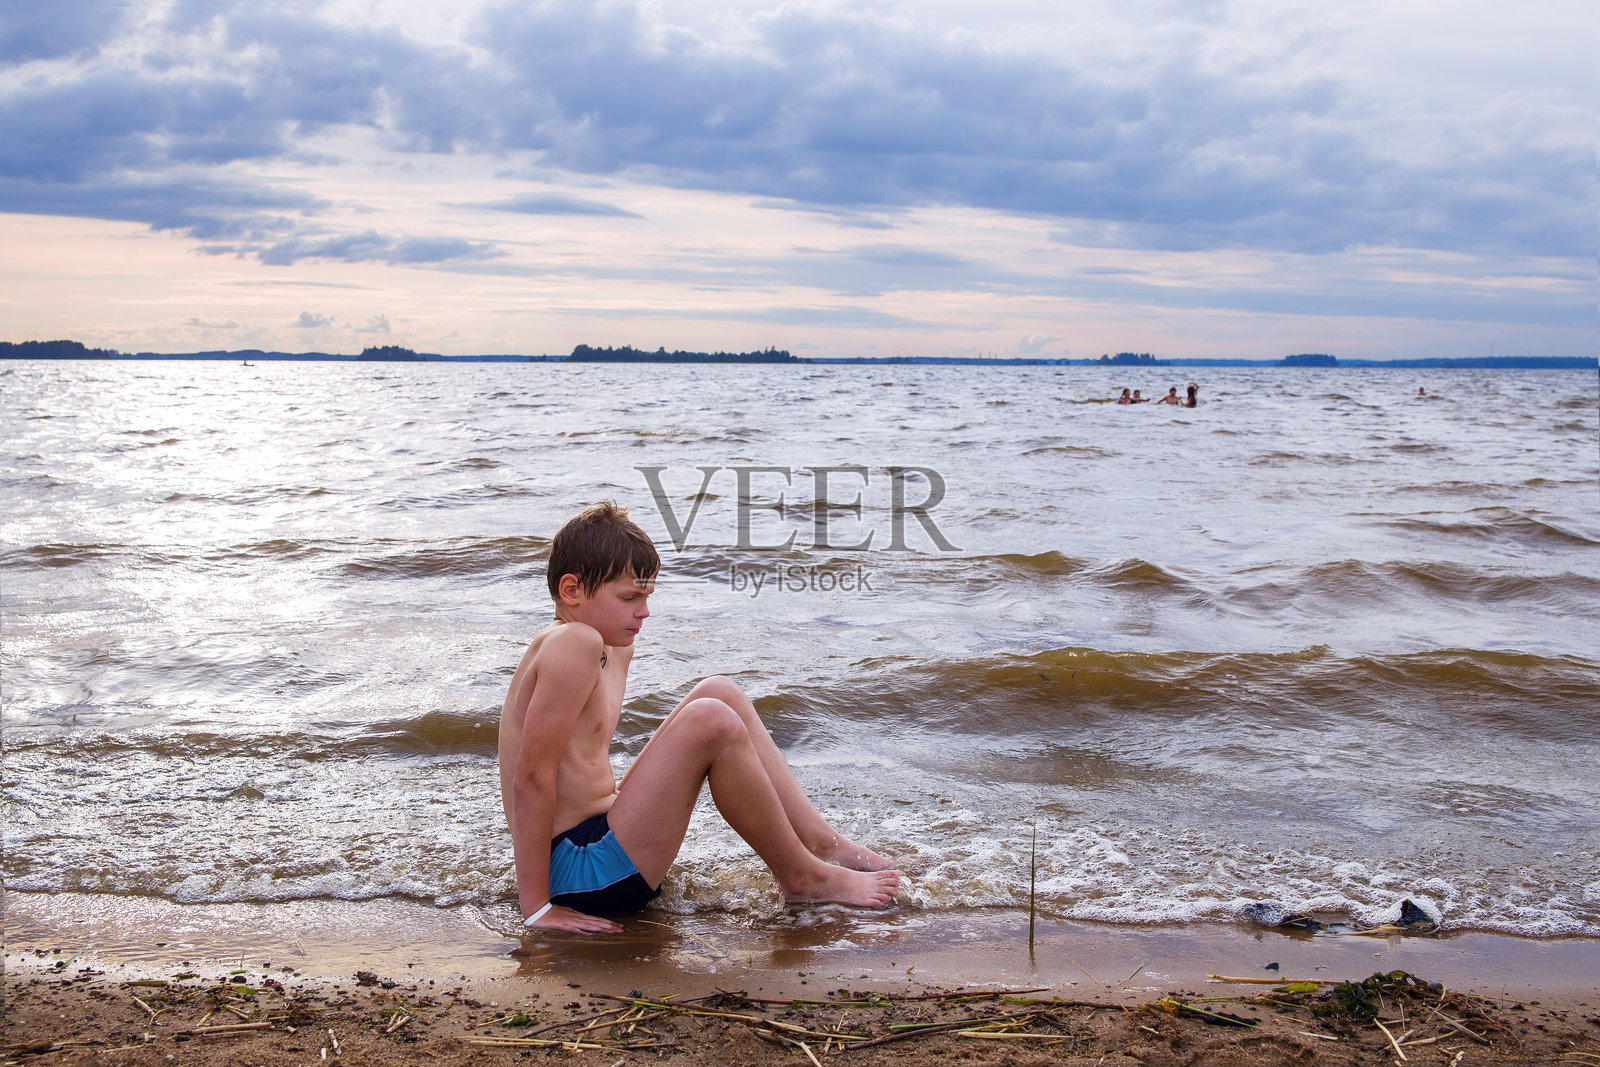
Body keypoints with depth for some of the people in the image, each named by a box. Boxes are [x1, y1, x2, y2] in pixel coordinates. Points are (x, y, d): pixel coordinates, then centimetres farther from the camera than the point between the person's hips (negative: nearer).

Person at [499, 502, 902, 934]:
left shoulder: (612, 648, 12)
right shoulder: (574, 643, -20)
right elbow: (531, 777, -24)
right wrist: (537, 907, -22)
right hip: (578, 875, -11)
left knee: (719, 694, 11)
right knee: (711, 723, -23)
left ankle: (823, 843, 7)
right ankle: (802, 876, -6)